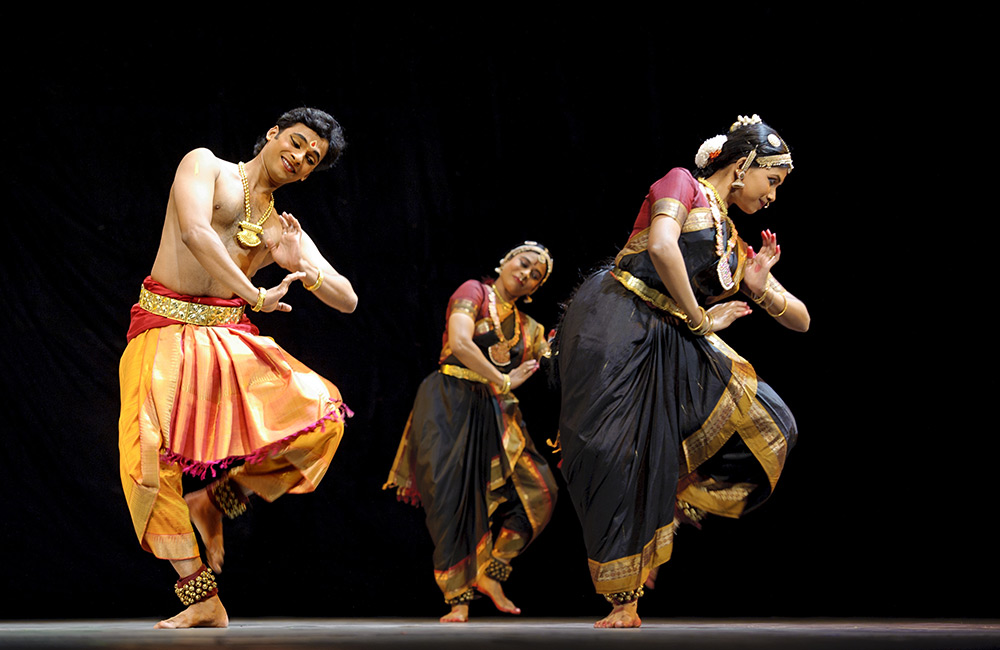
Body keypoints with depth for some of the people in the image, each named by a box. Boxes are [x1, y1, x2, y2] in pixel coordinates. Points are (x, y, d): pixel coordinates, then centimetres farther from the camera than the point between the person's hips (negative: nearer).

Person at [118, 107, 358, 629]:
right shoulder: (206, 166, 7)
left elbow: (347, 301, 16)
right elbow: (194, 233, -13)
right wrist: (256, 296, -15)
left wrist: (301, 266, -5)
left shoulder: (285, 231, 20)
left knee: (323, 415, -21)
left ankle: (215, 500, 1)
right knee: (149, 450, -28)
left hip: (230, 340, 4)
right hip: (166, 327, -4)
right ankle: (203, 602, -23)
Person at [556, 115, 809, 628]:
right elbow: (661, 247, -18)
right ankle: (623, 600, -8)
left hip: (671, 348, 7)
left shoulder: (735, 249, 22)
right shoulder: (682, 185, 3)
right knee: (617, 458, -15)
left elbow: (799, 320, 22)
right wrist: (699, 319, -9)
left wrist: (762, 287, 0)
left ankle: (671, 511, 3)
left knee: (767, 428, -8)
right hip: (614, 326, -7)